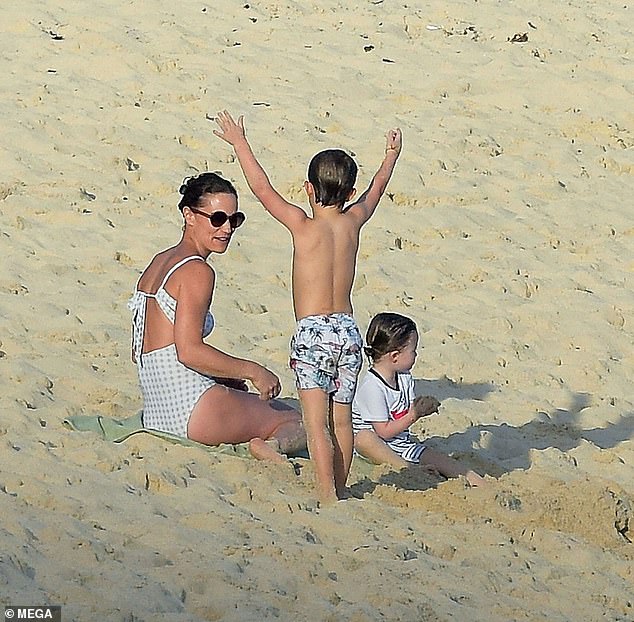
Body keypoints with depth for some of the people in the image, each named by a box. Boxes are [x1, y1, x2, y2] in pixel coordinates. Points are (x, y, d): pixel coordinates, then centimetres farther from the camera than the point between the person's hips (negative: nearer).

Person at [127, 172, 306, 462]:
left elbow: (140, 352, 18)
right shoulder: (197, 272, -13)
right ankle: (275, 445, -25)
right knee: (301, 422, 6)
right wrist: (253, 371, -11)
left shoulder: (158, 263, 16)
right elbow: (189, 350, -21)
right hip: (194, 411, -9)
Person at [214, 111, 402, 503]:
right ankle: (340, 491, 21)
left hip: (312, 333, -5)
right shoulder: (352, 222, 5)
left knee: (317, 422, -6)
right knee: (342, 420, 13)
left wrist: (239, 143, 8)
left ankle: (326, 497, -13)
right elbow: (378, 188, 24)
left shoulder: (303, 225, -7)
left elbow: (263, 188, -2)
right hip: (348, 331, 5)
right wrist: (392, 156, 41)